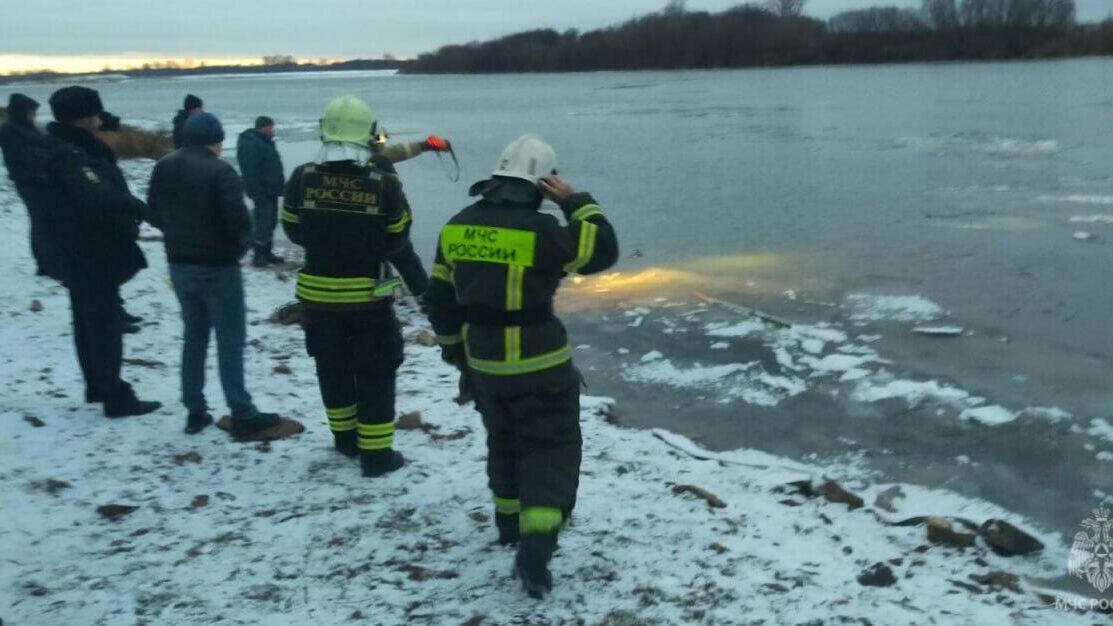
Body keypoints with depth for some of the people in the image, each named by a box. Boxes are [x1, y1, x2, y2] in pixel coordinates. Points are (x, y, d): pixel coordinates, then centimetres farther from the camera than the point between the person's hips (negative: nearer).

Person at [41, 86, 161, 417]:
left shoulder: (73, 149, 11)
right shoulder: (69, 155, -21)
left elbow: (107, 190, 10)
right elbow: (99, 199, -34)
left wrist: (130, 209, -4)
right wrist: (138, 208, -21)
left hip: (84, 255, 10)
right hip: (92, 256, -10)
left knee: (90, 322, 18)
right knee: (105, 325, -5)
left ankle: (98, 386, 31)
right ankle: (116, 397, 1)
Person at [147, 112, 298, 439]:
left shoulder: (163, 168, 4)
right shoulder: (220, 172, -18)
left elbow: (154, 215, 11)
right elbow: (237, 219, -21)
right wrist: (241, 244, -1)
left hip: (180, 264, 7)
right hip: (217, 267, -7)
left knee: (194, 335, 17)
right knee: (230, 339, -1)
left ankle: (195, 411, 20)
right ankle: (244, 417, 0)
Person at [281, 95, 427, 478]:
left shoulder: (302, 179, -10)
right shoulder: (384, 185, -16)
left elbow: (294, 232, 3)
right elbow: (397, 241, -6)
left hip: (318, 295, 3)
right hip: (368, 296, -3)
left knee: (332, 369, 21)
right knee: (375, 374, 9)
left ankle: (346, 438, 35)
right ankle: (376, 453, 11)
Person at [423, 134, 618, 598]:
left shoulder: (456, 228, 1)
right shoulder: (540, 231, -19)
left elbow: (440, 300, 7)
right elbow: (603, 252, -8)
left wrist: (455, 349, 20)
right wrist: (575, 202, -4)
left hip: (484, 364, 6)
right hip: (540, 366, -6)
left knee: (504, 442, 25)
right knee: (550, 450, 4)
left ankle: (510, 522, 39)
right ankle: (535, 546, -6)